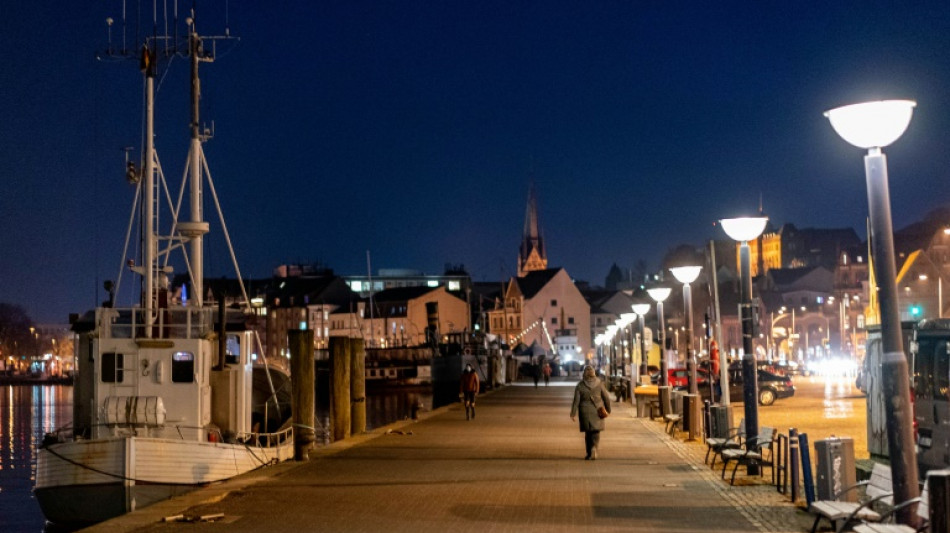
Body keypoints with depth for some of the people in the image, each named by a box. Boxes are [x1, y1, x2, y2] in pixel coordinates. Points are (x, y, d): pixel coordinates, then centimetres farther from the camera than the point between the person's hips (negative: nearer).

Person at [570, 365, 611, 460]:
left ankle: (589, 454, 15)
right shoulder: (599, 384, -4)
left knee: (588, 433, 13)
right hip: (597, 411, 0)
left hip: (585, 412, 0)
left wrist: (573, 413, -6)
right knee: (596, 431, 8)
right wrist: (608, 409, 12)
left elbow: (576, 401, -9)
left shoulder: (580, 386, -7)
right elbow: (606, 398, 0)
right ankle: (594, 447, -18)